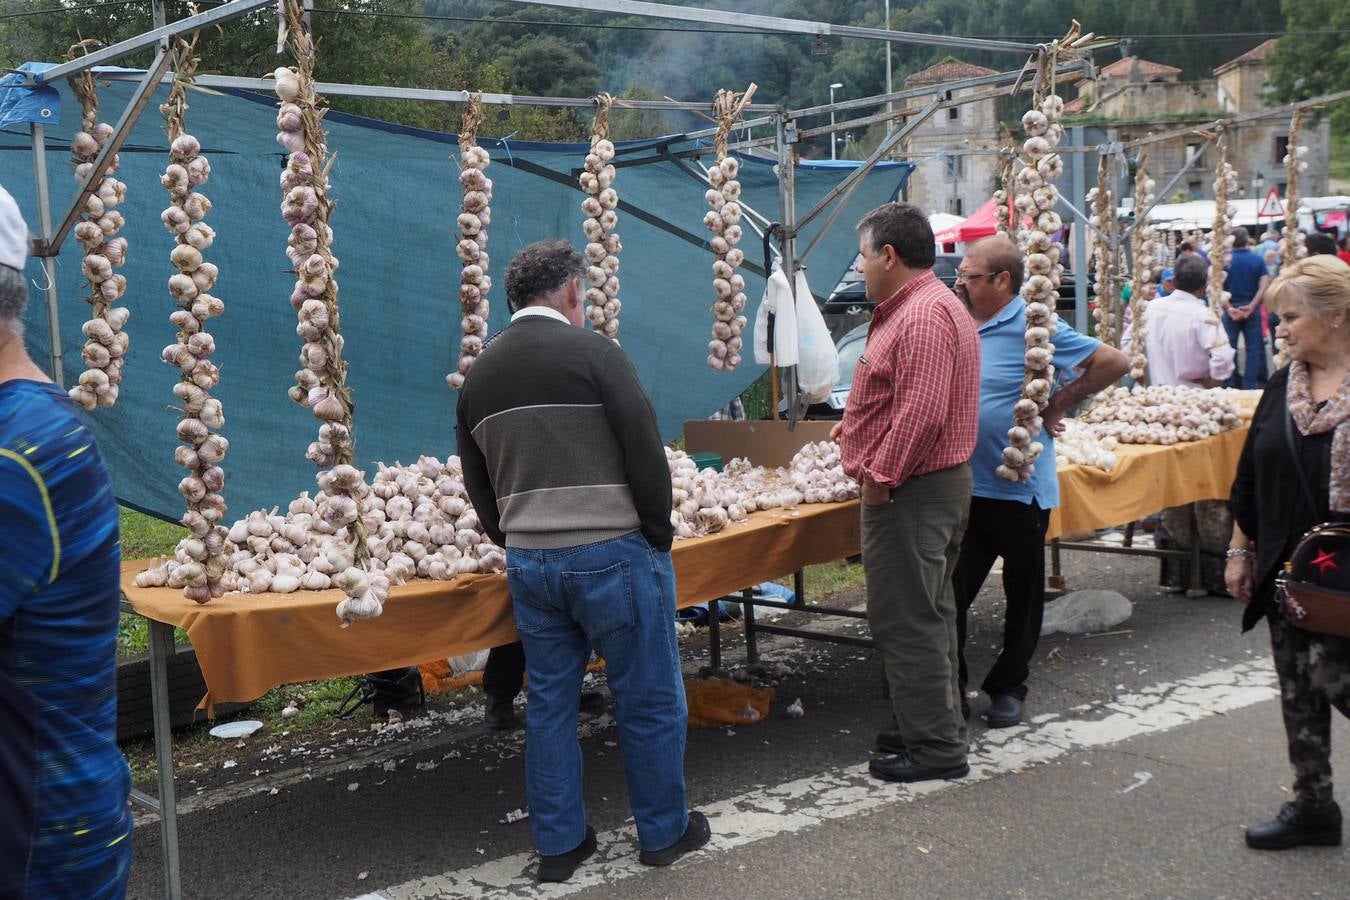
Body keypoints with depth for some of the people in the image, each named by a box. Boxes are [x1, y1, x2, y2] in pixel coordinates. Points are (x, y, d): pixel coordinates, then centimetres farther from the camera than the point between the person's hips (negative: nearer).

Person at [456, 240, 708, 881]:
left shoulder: (480, 373, 10)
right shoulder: (590, 352, -9)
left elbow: (477, 481, 17)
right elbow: (645, 451, -12)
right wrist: (658, 533, 0)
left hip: (528, 563, 6)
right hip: (612, 555, -6)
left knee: (549, 702, 15)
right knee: (649, 700, 8)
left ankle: (559, 844, 22)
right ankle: (664, 831, 20)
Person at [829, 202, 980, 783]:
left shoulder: (922, 315, -20)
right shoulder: (928, 305, 16)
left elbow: (921, 414, -28)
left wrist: (879, 478, -21)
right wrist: (857, 424, 27)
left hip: (909, 494, -11)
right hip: (940, 483, 11)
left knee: (907, 623, -3)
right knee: (928, 616, 19)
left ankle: (936, 749, 5)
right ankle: (937, 730, 30)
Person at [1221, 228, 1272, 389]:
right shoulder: (1257, 260, -2)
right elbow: (1264, 286, -11)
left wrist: (1228, 308, -13)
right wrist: (1251, 306, -13)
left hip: (1231, 310, 0)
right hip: (1252, 310, 1)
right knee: (1253, 348, 7)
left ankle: (1231, 385, 13)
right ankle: (1249, 385, 5)